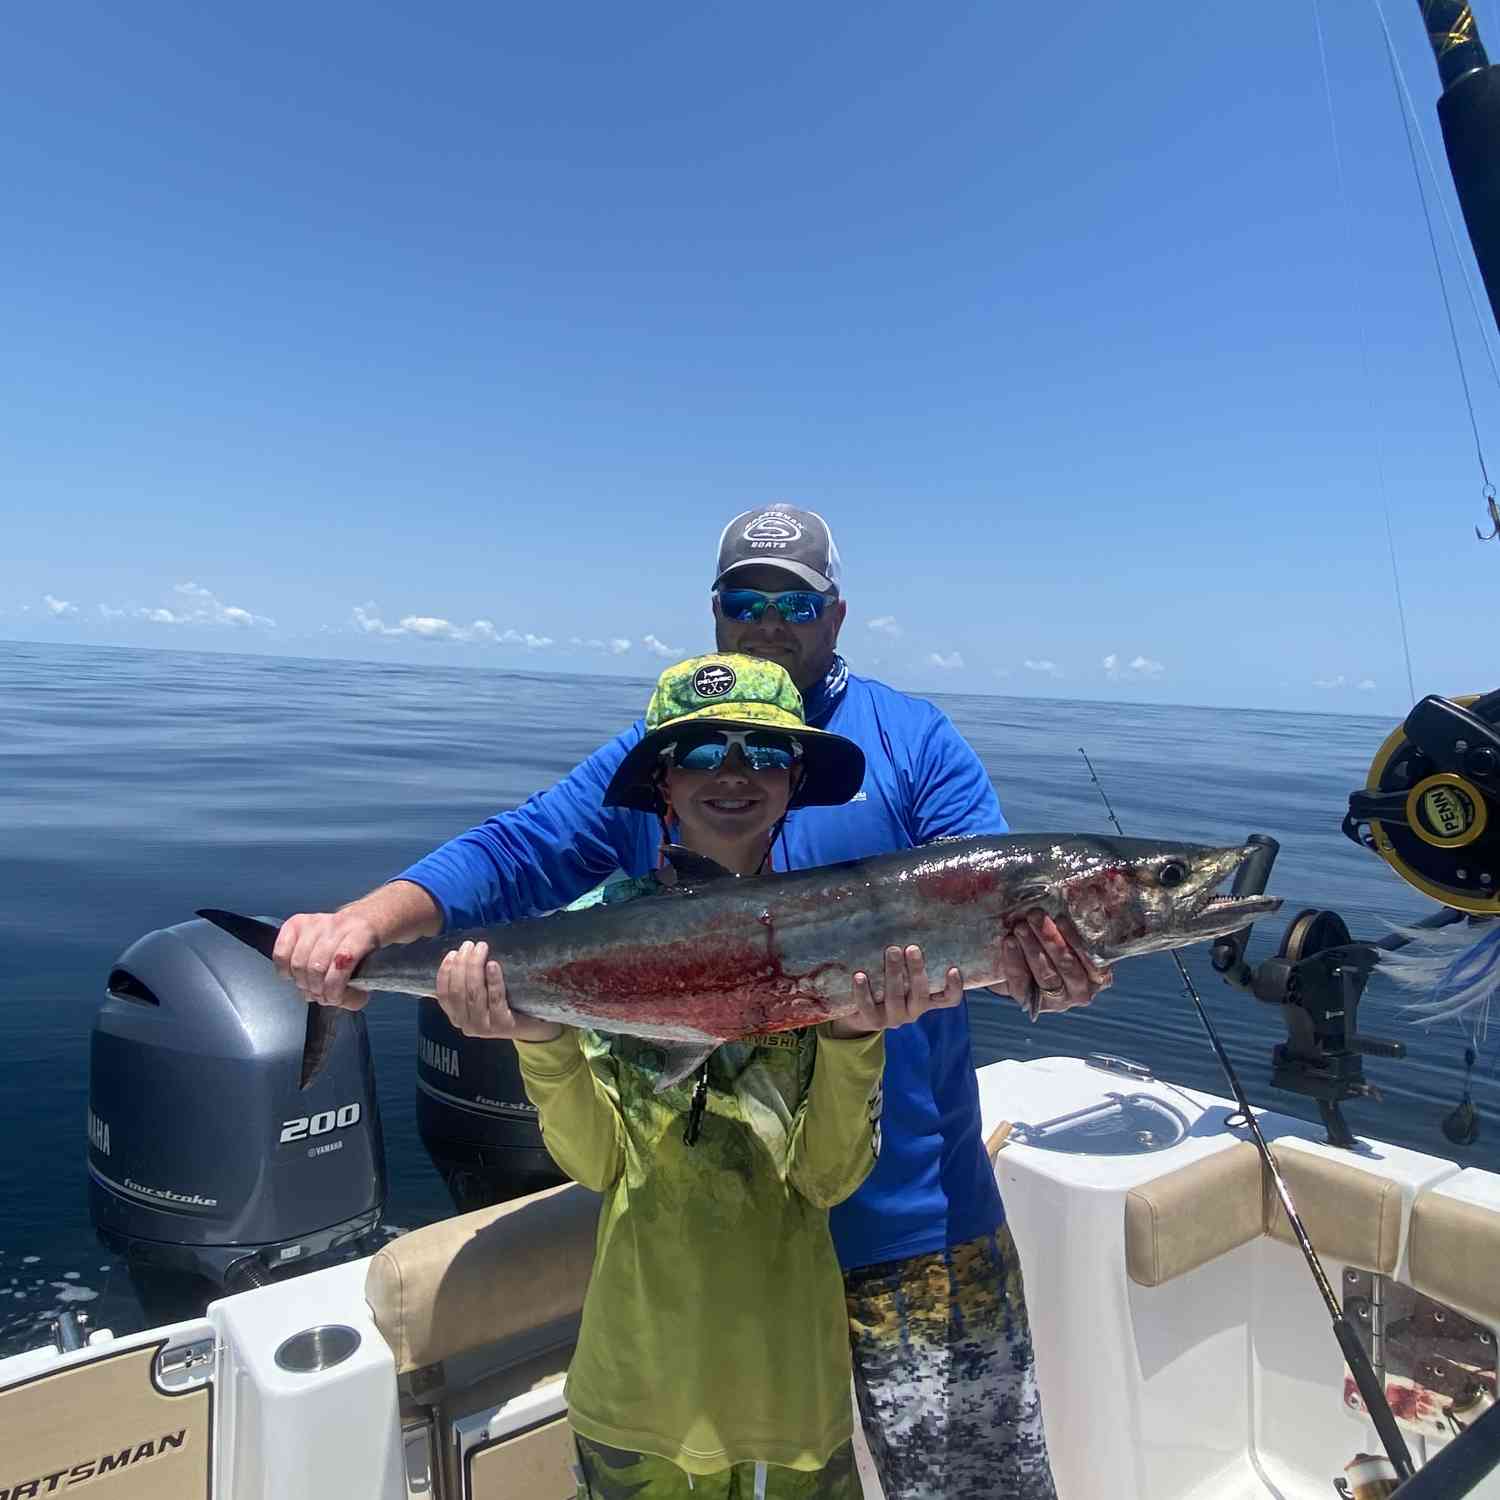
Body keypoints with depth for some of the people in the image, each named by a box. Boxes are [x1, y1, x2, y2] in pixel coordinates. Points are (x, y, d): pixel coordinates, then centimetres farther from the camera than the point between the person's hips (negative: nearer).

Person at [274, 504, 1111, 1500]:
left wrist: (1044, 966, -31)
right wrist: (368, 919, -20)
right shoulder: (647, 756, 5)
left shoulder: (915, 738, 0)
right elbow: (516, 854, -3)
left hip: (912, 1211, -1)